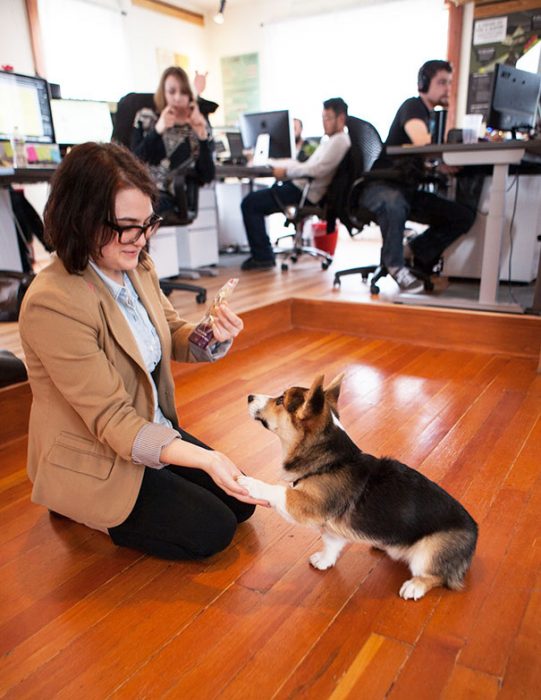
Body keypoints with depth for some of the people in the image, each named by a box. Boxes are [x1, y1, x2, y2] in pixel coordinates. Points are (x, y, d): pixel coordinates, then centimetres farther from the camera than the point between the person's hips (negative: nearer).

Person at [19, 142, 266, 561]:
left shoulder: (138, 268, -6)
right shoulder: (53, 304, -29)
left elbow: (173, 337, 7)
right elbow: (110, 419, -28)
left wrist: (215, 338, -17)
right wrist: (203, 458, -36)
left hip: (156, 430, 8)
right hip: (95, 462, -7)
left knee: (241, 502, 7)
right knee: (212, 530, -6)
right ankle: (88, 513, 10)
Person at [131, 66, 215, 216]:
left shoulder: (198, 126, 11)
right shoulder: (145, 117, 12)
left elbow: (208, 177, 0)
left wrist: (202, 137, -11)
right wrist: (158, 129, -13)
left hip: (167, 196, -1)